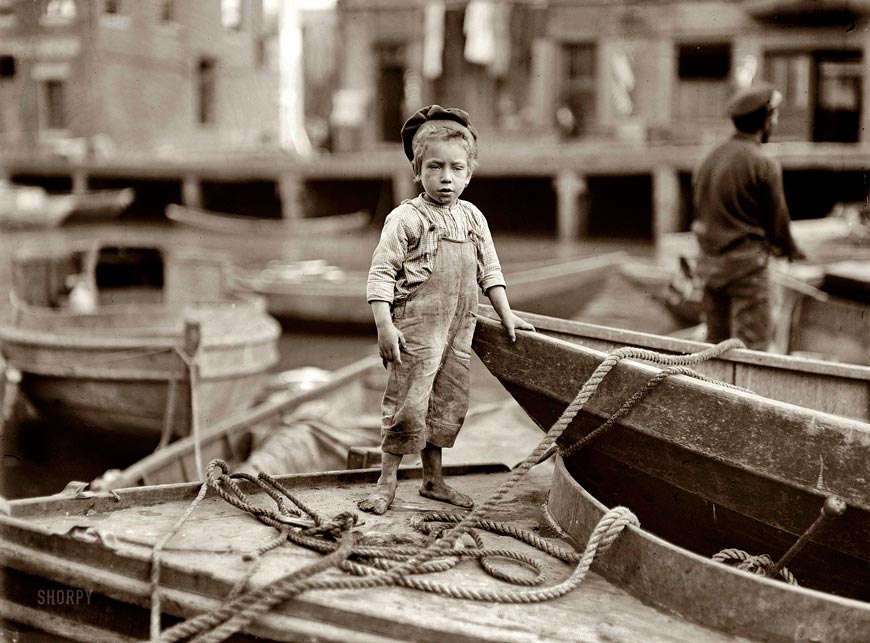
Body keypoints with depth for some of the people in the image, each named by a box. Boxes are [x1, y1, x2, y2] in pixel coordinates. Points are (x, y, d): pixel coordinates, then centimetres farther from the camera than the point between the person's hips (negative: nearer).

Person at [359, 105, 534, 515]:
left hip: (459, 328, 6)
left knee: (449, 403, 12)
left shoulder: (473, 218, 11)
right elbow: (381, 273, -11)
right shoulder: (405, 219, -8)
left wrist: (507, 315, 14)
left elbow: (490, 269, 18)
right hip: (416, 327, -6)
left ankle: (433, 480, 26)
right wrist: (384, 326, -17)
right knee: (406, 406, -5)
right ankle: (387, 484, 7)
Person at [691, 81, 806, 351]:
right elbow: (777, 219, -8)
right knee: (752, 344, -2)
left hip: (709, 259, 7)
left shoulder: (709, 159, 8)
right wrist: (790, 249, 12)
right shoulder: (764, 165, -14)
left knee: (715, 340, 15)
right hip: (745, 260, -7)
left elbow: (699, 211, 11)